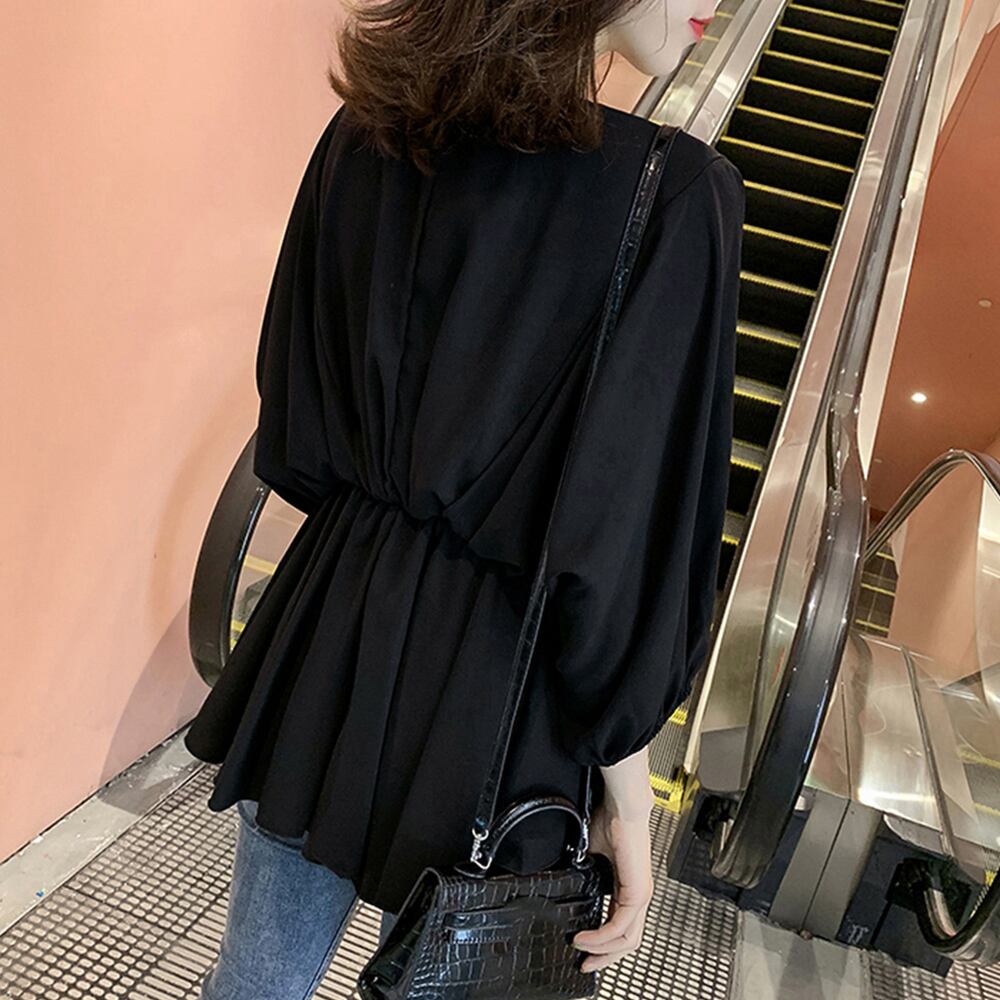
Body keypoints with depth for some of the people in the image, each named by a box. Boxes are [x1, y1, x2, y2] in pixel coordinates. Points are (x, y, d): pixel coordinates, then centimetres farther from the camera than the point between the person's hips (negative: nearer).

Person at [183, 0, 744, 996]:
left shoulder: (361, 136, -1)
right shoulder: (678, 195, -17)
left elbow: (293, 434, 5)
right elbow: (630, 547, -18)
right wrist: (627, 804, -5)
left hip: (328, 626, 5)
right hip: (490, 684, -4)